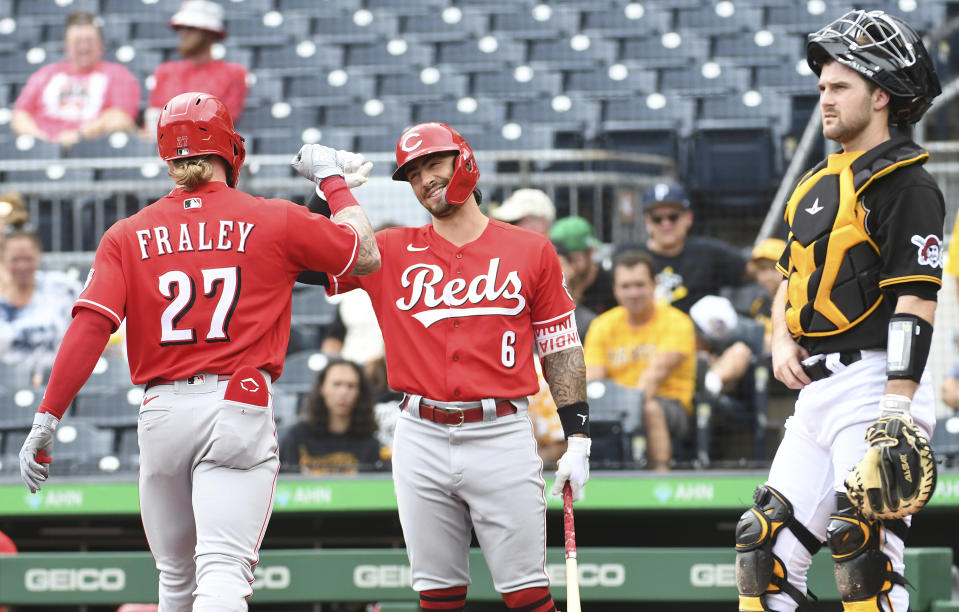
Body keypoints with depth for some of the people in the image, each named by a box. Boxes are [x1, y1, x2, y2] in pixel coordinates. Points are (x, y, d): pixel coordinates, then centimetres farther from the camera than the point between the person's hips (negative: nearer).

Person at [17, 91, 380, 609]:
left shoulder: (128, 235, 6)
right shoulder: (274, 222, 3)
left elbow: (90, 325, -5)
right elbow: (365, 255, 14)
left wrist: (46, 419, -6)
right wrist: (334, 179, 29)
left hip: (161, 412, 2)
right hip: (239, 408, -2)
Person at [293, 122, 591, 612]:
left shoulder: (531, 251, 5)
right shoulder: (392, 251, 8)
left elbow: (561, 350, 7)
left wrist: (577, 439, 1)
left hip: (501, 437, -2)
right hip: (422, 440, 2)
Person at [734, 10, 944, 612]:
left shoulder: (906, 185, -8)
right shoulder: (820, 182, 20)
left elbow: (915, 303, -15)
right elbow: (791, 280, 27)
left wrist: (897, 415, -22)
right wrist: (782, 341, 5)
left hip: (872, 382, -9)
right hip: (816, 391, 9)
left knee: (866, 550, -15)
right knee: (766, 543, 7)